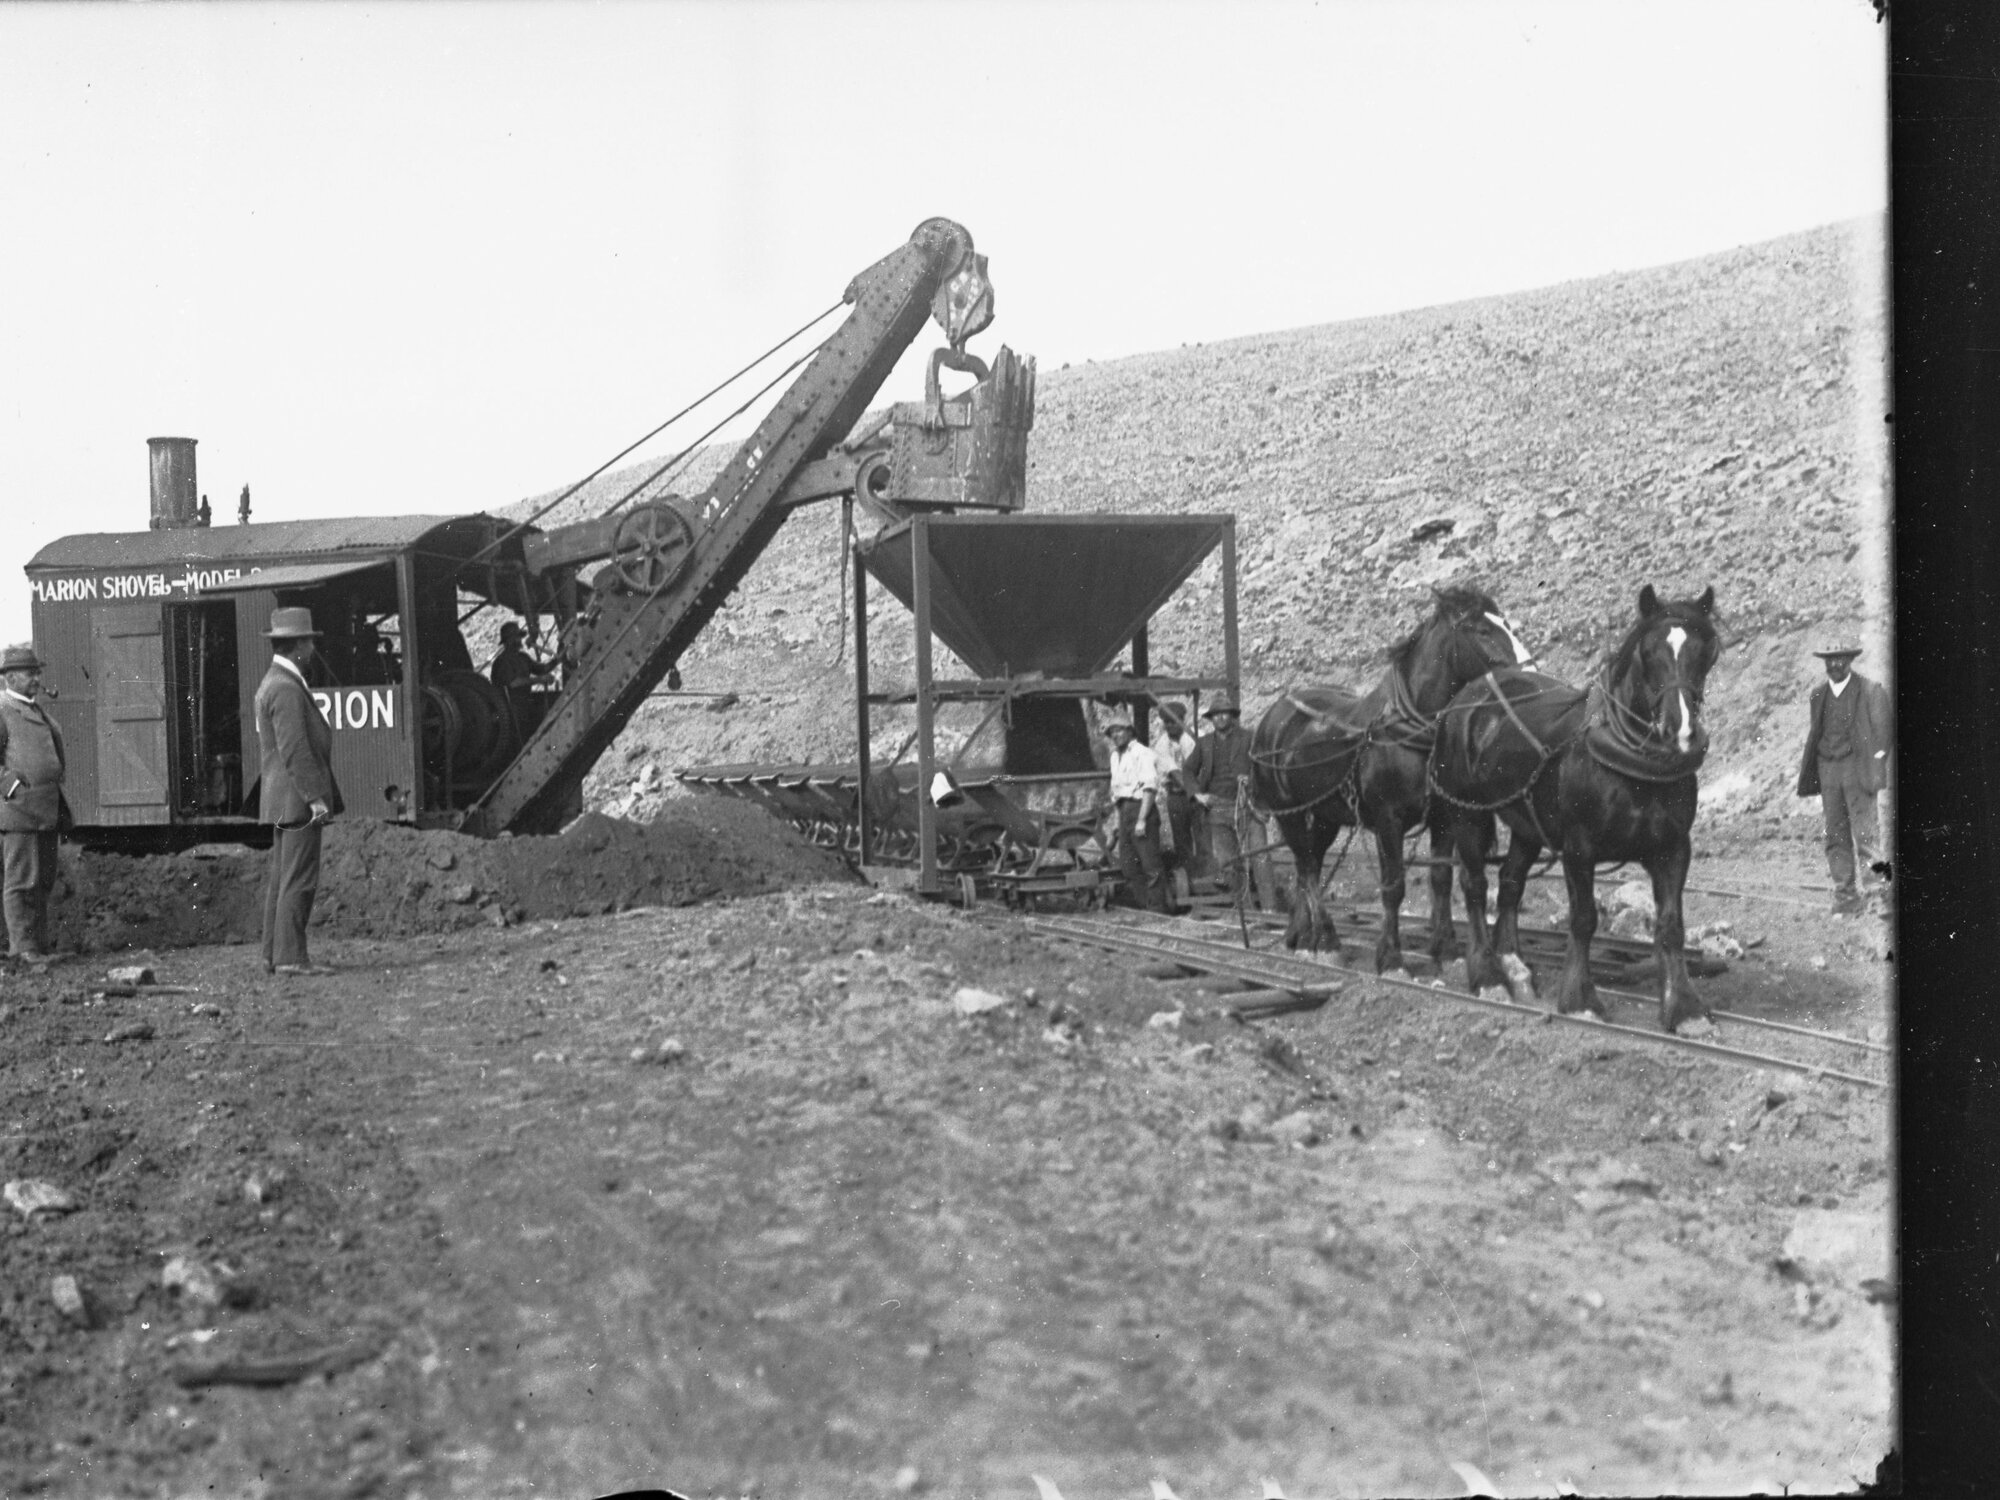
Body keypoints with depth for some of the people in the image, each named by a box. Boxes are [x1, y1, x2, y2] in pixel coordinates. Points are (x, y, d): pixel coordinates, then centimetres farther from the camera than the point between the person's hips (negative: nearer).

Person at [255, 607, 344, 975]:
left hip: (282, 802, 11)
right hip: (298, 797, -11)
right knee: (299, 879, -10)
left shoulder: (272, 683, 17)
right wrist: (316, 797, -22)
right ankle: (290, 957, -11)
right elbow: (293, 749, -22)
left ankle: (275, 956, 11)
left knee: (281, 878, 10)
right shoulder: (286, 688, -16)